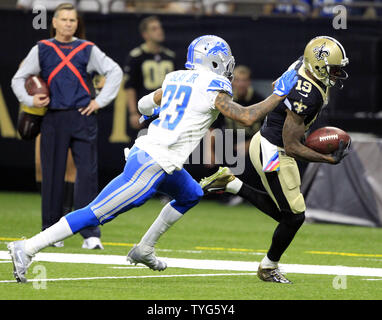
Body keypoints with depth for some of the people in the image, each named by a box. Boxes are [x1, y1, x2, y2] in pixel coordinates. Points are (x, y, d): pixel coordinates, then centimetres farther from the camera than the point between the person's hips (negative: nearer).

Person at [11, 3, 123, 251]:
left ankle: (90, 234, -10)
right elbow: (19, 79, 16)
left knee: (88, 173, -8)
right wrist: (30, 100, -2)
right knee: (52, 175, 3)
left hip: (83, 118, 0)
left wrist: (100, 101, 4)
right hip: (54, 118, 1)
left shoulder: (88, 50, 10)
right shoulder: (41, 50, 10)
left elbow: (115, 72, 12)